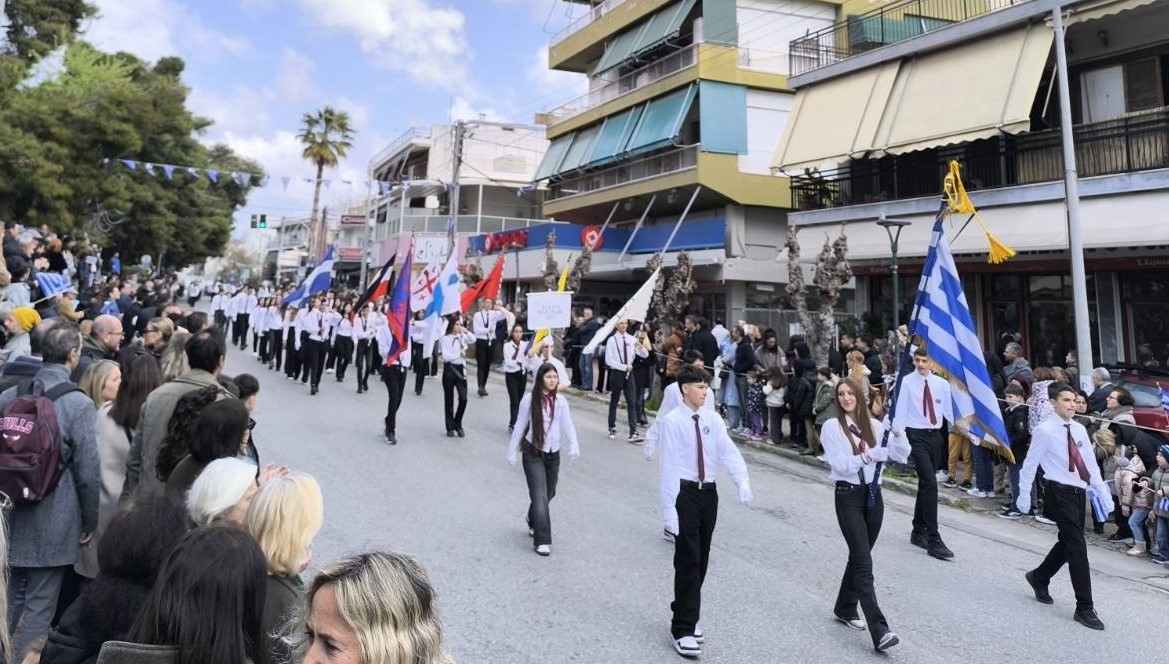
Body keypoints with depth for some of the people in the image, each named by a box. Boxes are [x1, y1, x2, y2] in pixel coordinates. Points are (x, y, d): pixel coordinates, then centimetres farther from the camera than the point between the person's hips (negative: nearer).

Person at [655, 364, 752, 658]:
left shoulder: (713, 419, 4)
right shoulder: (671, 421, -11)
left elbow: (729, 451, -5)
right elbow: (670, 464, -14)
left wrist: (743, 481, -21)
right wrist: (671, 505, -17)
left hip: (708, 492, 6)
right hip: (685, 492, -6)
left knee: (701, 560, 15)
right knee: (688, 560, -6)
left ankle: (687, 617, 33)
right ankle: (683, 629, 3)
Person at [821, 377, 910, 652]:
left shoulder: (874, 425, 7)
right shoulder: (831, 426, -5)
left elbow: (901, 455, 1)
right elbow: (838, 464, -15)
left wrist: (897, 433, -17)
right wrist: (868, 456, -27)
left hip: (873, 494, 5)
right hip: (848, 495, -5)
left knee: (858, 556, 15)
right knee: (864, 562, -9)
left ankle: (845, 609, 34)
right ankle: (879, 630, -11)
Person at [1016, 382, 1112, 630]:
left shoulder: (1079, 429, 8)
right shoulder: (1044, 430, -11)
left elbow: (1090, 464, 11)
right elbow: (1030, 464, -8)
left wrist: (1104, 494, 8)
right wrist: (1024, 496, -6)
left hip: (1078, 492, 7)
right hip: (1059, 492, -7)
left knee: (1068, 542, 18)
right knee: (1077, 546, -8)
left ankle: (1038, 577, 41)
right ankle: (1084, 608, -1)